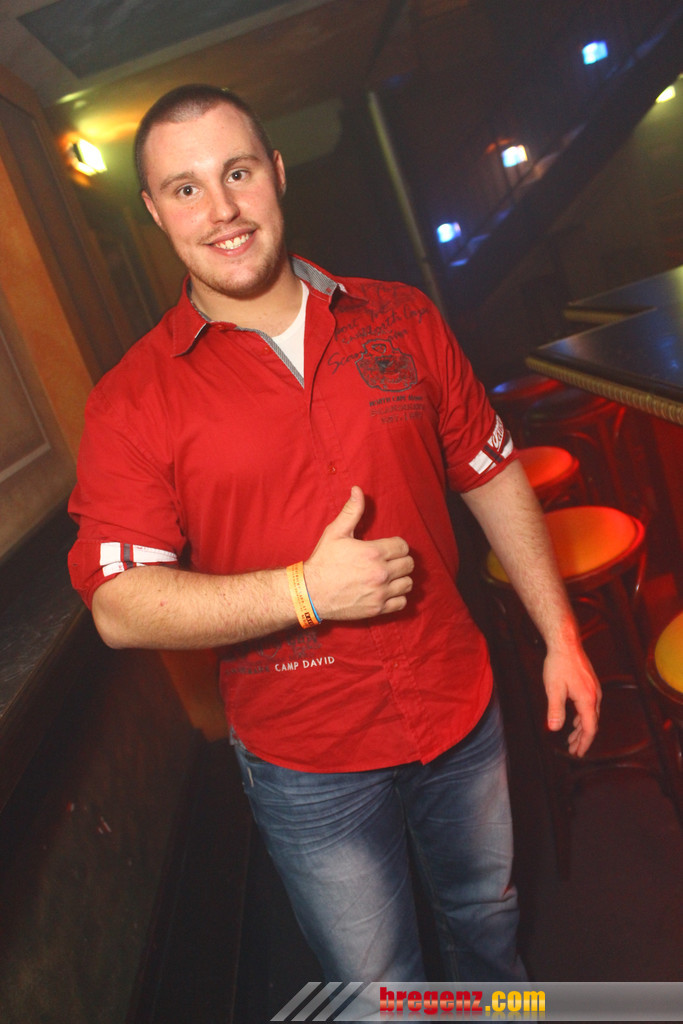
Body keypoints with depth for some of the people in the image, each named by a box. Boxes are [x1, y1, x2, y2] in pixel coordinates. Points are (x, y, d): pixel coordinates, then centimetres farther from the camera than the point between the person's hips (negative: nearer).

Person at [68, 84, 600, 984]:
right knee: (379, 986, 20)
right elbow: (119, 606, -15)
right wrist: (305, 590, -26)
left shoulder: (401, 319, -4)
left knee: (487, 912, 31)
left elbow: (492, 476, 3)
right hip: (309, 769, -3)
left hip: (462, 712, 4)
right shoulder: (134, 399, -12)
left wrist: (561, 637, 4)